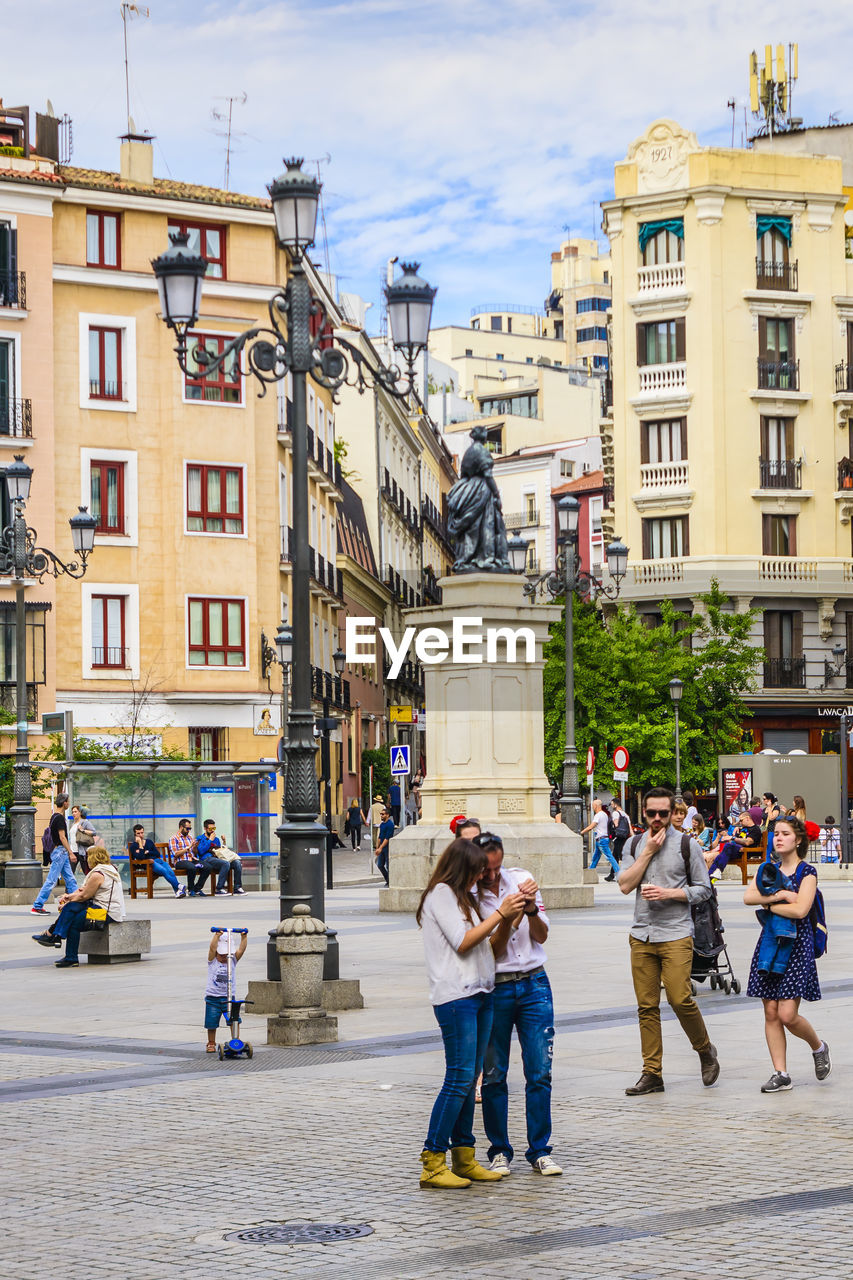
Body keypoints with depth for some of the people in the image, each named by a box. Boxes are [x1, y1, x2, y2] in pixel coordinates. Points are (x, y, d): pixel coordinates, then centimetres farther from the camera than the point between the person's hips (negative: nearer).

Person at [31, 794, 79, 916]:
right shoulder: (59, 818, -16)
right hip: (60, 850, -10)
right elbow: (62, 837, -20)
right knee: (51, 880, -8)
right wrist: (70, 852, -20)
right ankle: (37, 907, -5)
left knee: (70, 880, 10)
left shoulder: (55, 816, 10)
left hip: (62, 853, 10)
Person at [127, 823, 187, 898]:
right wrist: (140, 843, -7)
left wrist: (147, 852, 2)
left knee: (170, 871, -27)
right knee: (164, 871, -33)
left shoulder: (149, 841, 23)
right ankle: (178, 886, -38)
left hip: (157, 860, 5)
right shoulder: (133, 846, 8)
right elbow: (140, 857, -10)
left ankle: (177, 891, -39)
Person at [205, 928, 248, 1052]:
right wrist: (217, 935, -32)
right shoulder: (212, 961, -1)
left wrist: (244, 937, -25)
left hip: (229, 997, 1)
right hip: (212, 997, -1)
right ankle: (211, 1043, 23)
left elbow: (241, 949, -10)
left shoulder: (233, 961, 4)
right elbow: (212, 948, -18)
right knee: (211, 1023, 3)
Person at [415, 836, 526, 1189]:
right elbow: (462, 942, -14)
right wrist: (500, 914, -9)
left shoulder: (462, 896, 22)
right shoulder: (440, 893, -5)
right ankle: (432, 1163, -9)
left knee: (469, 1079, 8)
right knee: (459, 1078, -11)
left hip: (479, 994, 9)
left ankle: (464, 1159, 11)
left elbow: (487, 947, 19)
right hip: (455, 995, -9)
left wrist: (509, 919, 6)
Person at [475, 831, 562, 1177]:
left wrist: (531, 911, -15)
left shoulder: (521, 879, 3)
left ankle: (540, 1151, 8)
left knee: (540, 1072, -1)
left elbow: (542, 936, 4)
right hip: (493, 990, -2)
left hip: (534, 984, 2)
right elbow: (490, 950, -11)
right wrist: (510, 918, -25)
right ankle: (500, 1151, 14)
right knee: (493, 1076, 1)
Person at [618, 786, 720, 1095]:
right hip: (641, 935, 4)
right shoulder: (634, 844, 11)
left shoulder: (687, 845, 1)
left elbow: (703, 889, 2)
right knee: (646, 1006, 2)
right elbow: (625, 885, -1)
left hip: (676, 934, -4)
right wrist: (648, 852, -6)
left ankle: (706, 1051, 12)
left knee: (680, 999, -13)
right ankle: (652, 1073, 8)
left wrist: (669, 893, -11)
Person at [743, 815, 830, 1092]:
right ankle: (780, 1074, 6)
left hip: (796, 943, -5)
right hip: (769, 942, 5)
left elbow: (800, 910, -17)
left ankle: (819, 1047, 19)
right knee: (771, 1012, 1)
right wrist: (780, 895, -16)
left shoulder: (807, 871, -3)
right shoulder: (768, 869, 12)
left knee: (787, 1015, -10)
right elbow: (748, 896, -5)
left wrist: (767, 905, -7)